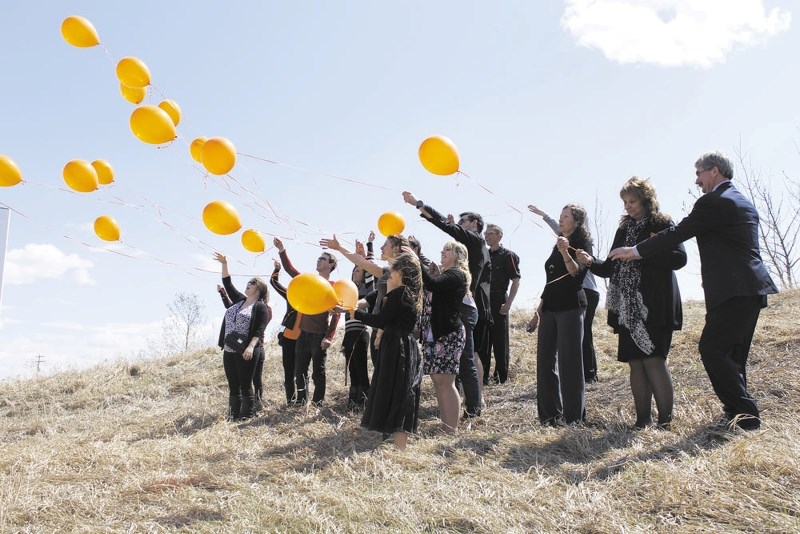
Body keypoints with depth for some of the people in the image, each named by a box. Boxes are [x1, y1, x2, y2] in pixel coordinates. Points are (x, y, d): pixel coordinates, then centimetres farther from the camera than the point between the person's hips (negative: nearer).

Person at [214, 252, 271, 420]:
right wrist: (224, 264, 13)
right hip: (229, 351, 7)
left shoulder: (260, 307, -4)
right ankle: (233, 415, 16)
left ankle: (247, 416, 5)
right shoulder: (239, 300, 16)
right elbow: (227, 283, 21)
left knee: (245, 385, -2)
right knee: (233, 385, 10)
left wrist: (251, 347, -26)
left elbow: (260, 330, -13)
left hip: (246, 352, -7)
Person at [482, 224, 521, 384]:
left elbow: (516, 281, -9)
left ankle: (501, 376, 8)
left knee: (500, 340, 0)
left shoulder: (508, 255, -4)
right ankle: (483, 376, 15)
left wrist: (508, 303, -16)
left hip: (499, 302, -6)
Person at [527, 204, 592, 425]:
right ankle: (550, 415, 11)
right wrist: (538, 311, 20)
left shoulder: (582, 244, -1)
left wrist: (566, 253, -30)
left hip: (571, 307, -8)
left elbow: (578, 273, -17)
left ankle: (574, 415, -3)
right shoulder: (558, 245, 20)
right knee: (544, 360, 4)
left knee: (569, 361, -9)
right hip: (550, 308, 8)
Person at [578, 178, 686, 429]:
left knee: (653, 359, -12)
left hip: (655, 307, -6)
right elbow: (611, 268, 18)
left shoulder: (663, 225, 1)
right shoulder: (624, 229, 18)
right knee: (635, 362, 4)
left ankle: (665, 419, -5)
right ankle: (642, 419, 9)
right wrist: (591, 262, -2)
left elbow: (679, 258, -13)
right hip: (628, 307, 6)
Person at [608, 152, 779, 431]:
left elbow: (677, 233, -11)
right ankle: (738, 412, 18)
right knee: (732, 354, 14)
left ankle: (745, 413, -8)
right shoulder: (742, 202, 20)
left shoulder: (713, 201, -10)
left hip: (733, 290, -10)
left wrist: (635, 251, -3)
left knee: (712, 349, -9)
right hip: (751, 288, 10)